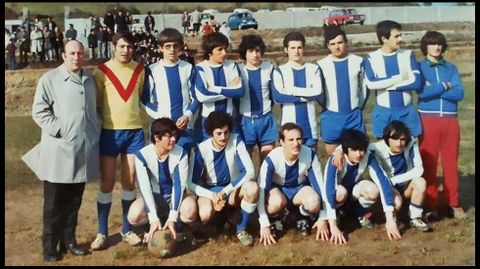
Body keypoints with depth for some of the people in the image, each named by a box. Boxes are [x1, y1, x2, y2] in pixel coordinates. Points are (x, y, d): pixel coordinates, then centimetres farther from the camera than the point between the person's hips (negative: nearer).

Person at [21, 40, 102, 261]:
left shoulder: (90, 79, 12)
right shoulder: (49, 79, -5)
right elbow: (39, 111, -8)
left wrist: (97, 129, 9)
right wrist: (58, 129, -15)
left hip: (83, 150, 5)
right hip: (59, 151, -5)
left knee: (74, 201, 13)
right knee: (55, 202, 3)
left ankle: (69, 241, 25)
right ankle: (50, 246, 13)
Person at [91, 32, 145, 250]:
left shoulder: (139, 70, 6)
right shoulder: (102, 71, -4)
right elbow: (95, 102, 1)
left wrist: (131, 113, 12)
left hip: (134, 131, 3)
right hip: (109, 131, -3)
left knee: (129, 182, 8)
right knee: (107, 183, 2)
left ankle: (127, 230, 20)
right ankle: (102, 232, 13)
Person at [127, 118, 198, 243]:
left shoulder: (181, 154, -16)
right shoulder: (142, 155, -19)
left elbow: (179, 185, -22)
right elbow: (145, 188, -24)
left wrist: (172, 218, -31)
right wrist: (153, 219, -34)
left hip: (174, 196, 0)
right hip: (153, 197, 0)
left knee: (190, 211, -34)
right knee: (135, 215, -32)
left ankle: (174, 224, 0)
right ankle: (154, 226, 2)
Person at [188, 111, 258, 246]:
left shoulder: (236, 141, -17)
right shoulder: (201, 149, -17)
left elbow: (249, 171, -24)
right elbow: (191, 183, -13)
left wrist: (225, 191, -30)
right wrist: (212, 195, -28)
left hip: (233, 188, 1)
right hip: (210, 190, 0)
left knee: (252, 187, -33)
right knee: (205, 215, -33)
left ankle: (241, 229, -10)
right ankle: (221, 215, 7)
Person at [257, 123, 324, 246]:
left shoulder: (310, 155, -25)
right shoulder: (272, 159, -30)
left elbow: (319, 185, -16)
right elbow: (260, 190, -26)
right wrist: (264, 225, -27)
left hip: (300, 188, 1)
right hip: (277, 188, -1)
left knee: (314, 203, -32)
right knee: (277, 202, -37)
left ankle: (302, 218, 3)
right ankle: (276, 220, -1)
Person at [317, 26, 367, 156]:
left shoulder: (358, 61, 0)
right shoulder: (322, 65, -5)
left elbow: (364, 87, 9)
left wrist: (359, 107, 8)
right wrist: (327, 109, 4)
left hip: (354, 115, 1)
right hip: (331, 116, -1)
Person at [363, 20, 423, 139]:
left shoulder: (408, 55, 2)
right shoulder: (372, 58, -1)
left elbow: (417, 82, -10)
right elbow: (371, 83, -17)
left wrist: (387, 86, -10)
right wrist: (400, 78, -13)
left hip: (407, 112, 1)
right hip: (383, 113, -1)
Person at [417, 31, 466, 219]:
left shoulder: (451, 68, 11)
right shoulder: (419, 67, 4)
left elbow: (459, 93, -4)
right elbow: (422, 91, -13)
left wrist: (433, 90, -9)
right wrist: (445, 86, -5)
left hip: (450, 120, 3)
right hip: (428, 119, -3)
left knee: (451, 162, 6)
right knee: (428, 163, 1)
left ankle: (453, 203, 15)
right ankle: (430, 205, 10)